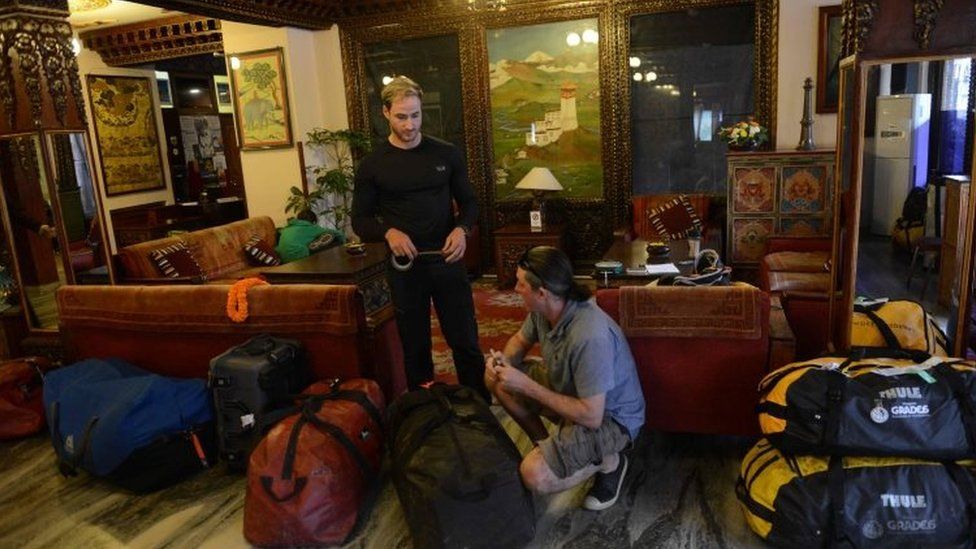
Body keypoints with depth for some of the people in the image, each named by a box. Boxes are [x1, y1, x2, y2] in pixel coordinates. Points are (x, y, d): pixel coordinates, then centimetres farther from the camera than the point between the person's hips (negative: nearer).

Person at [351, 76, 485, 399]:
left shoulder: (446, 154, 1)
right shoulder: (372, 165, -2)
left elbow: (469, 202, 8)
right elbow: (360, 220, 2)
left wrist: (462, 229, -14)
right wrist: (388, 232, -20)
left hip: (447, 261, 1)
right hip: (404, 267, 0)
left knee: (466, 342, 6)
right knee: (415, 347, 12)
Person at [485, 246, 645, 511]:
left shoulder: (590, 336, -37)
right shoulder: (543, 309, -12)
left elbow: (591, 416, -33)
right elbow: (521, 339, 10)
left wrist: (527, 385, -29)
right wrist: (504, 359, -14)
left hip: (608, 416, -8)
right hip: (570, 389, 8)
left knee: (534, 474, -26)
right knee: (495, 378, 5)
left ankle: (607, 461, 0)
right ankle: (546, 446, 16)